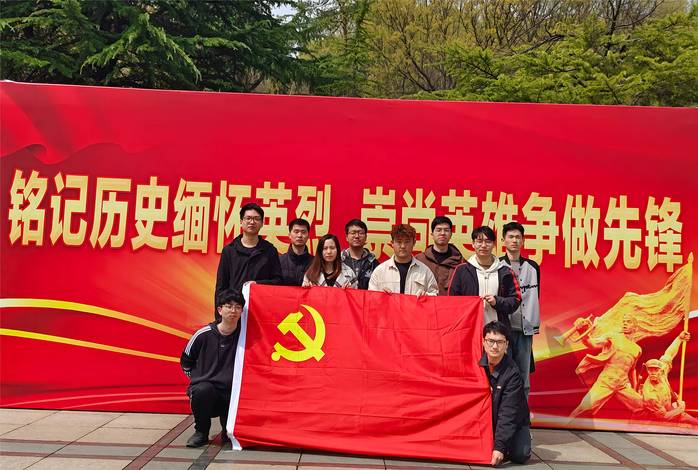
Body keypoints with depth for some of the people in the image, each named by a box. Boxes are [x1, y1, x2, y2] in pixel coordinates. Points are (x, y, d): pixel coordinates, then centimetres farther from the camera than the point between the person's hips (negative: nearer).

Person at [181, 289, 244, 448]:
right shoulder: (204, 334, -3)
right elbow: (185, 361, 13)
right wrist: (196, 378, 5)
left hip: (231, 393, 0)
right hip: (204, 386, 0)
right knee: (203, 390, -35)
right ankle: (201, 431, -7)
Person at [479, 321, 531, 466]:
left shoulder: (512, 373, -24)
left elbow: (508, 413, -27)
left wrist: (499, 446, -33)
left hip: (515, 421, -3)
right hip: (485, 419, 4)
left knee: (520, 455, -22)